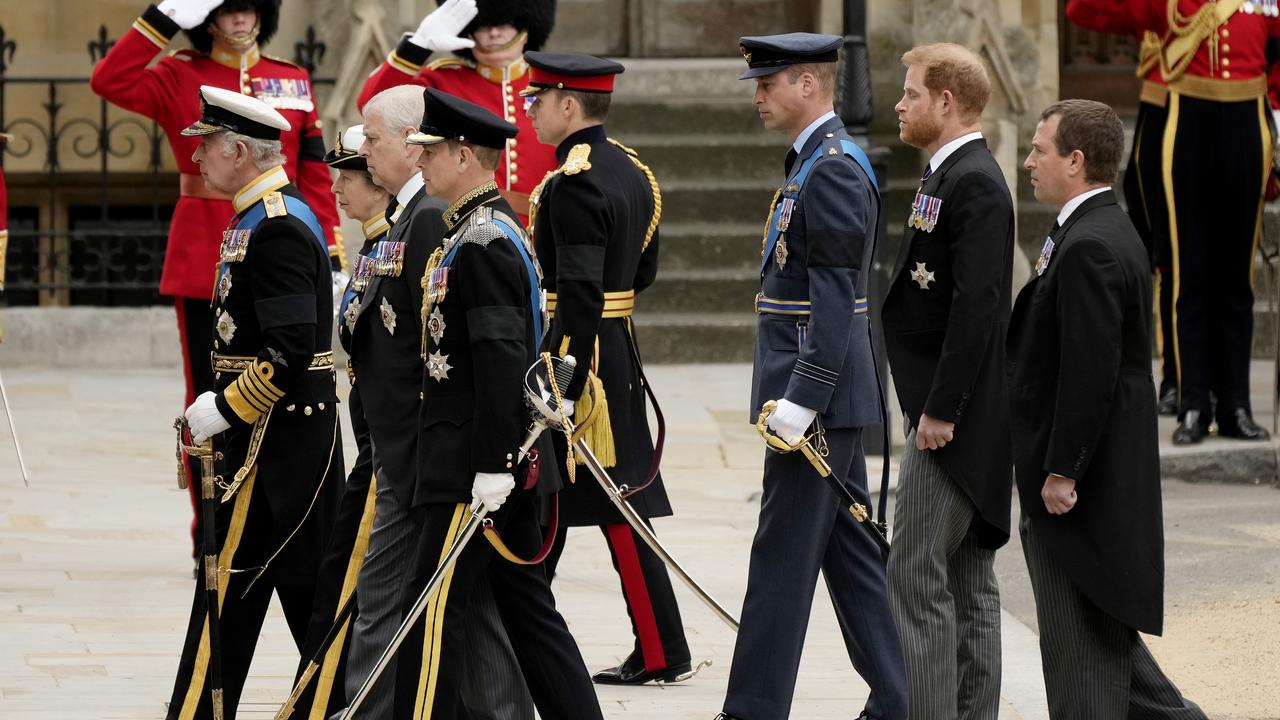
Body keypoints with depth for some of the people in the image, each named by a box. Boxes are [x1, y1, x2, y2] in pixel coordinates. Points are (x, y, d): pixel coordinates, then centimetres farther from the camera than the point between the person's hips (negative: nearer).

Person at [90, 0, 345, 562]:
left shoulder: (293, 83, 8)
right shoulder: (179, 77, 2)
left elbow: (315, 175, 8)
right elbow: (109, 82, -16)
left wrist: (331, 255, 2)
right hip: (203, 260, -2)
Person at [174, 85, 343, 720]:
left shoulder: (275, 229, -18)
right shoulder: (274, 215, 14)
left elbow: (290, 350, -25)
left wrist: (225, 410, -18)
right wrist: (221, 404, 14)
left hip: (272, 442, -10)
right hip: (299, 438, 10)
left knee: (229, 587, -6)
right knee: (308, 586, 12)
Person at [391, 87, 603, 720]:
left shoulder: (482, 243, -17)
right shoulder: (487, 228, 15)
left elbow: (501, 359, -23)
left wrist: (493, 465, -24)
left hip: (473, 462, -10)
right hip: (504, 456, 10)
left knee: (434, 610, -6)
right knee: (525, 603, 13)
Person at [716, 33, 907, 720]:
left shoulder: (833, 170, -17)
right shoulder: (817, 162, 16)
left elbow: (835, 298, -22)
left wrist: (800, 400, -25)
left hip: (816, 389, -10)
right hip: (831, 396, 10)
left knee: (783, 555, -5)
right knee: (851, 551, 13)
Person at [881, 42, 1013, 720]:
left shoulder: (975, 184, -16)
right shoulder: (949, 176, 16)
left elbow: (977, 305, -23)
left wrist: (941, 410, -23)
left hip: (952, 415, -10)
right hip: (945, 413, 10)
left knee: (918, 574, -10)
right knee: (966, 576, 12)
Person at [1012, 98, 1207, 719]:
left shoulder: (1089, 247, -20)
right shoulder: (1107, 232, 13)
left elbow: (1090, 371, -24)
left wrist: (1061, 472, -20)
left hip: (1081, 481, -10)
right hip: (1096, 475, 10)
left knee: (1080, 633, -3)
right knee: (1099, 627, 17)